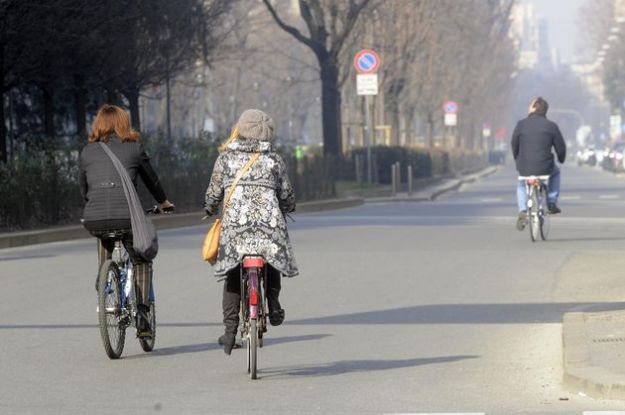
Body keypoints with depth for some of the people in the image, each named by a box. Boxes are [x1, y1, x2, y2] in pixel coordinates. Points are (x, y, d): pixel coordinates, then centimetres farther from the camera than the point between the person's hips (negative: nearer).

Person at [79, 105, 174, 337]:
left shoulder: (87, 151, 15)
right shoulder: (134, 148, 10)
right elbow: (151, 179, 21)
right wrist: (163, 202, 40)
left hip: (94, 218, 2)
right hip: (126, 216, -2)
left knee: (103, 239, 36)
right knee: (141, 262, 20)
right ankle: (141, 314, 7)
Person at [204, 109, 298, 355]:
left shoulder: (226, 158, 9)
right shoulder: (274, 160, 11)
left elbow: (214, 193, 8)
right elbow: (287, 196, 13)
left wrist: (210, 210, 29)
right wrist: (286, 208, 36)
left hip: (235, 222, 0)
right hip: (270, 221, 1)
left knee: (232, 274, 7)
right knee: (273, 260, 26)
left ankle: (230, 326, -3)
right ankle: (273, 303, 7)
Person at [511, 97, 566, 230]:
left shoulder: (521, 125, -3)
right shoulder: (551, 126, -2)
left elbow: (514, 146, 8)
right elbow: (561, 148, 3)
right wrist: (561, 159, 27)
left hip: (524, 169, 0)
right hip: (545, 168, 0)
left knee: (521, 185, 33)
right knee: (555, 172, 36)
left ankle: (522, 212, 14)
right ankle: (552, 203, 28)